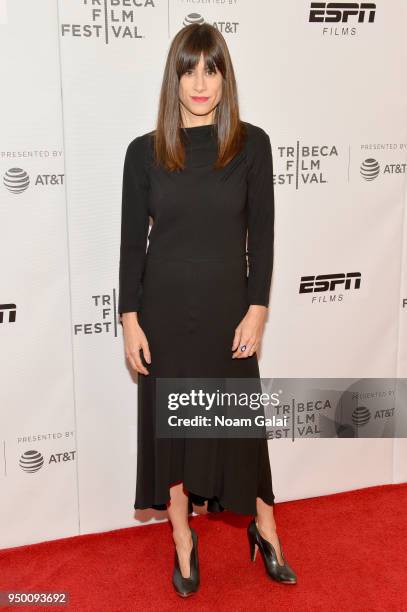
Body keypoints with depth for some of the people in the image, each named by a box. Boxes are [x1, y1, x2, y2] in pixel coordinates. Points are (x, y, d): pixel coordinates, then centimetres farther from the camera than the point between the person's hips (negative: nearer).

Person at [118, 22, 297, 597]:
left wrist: (257, 311, -7)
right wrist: (130, 320, -4)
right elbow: (132, 241, 0)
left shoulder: (251, 144, -3)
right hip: (164, 308, 1)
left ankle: (265, 529, 34)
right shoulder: (145, 151, -2)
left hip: (227, 306, -1)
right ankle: (183, 538, 31)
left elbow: (261, 234, -2)